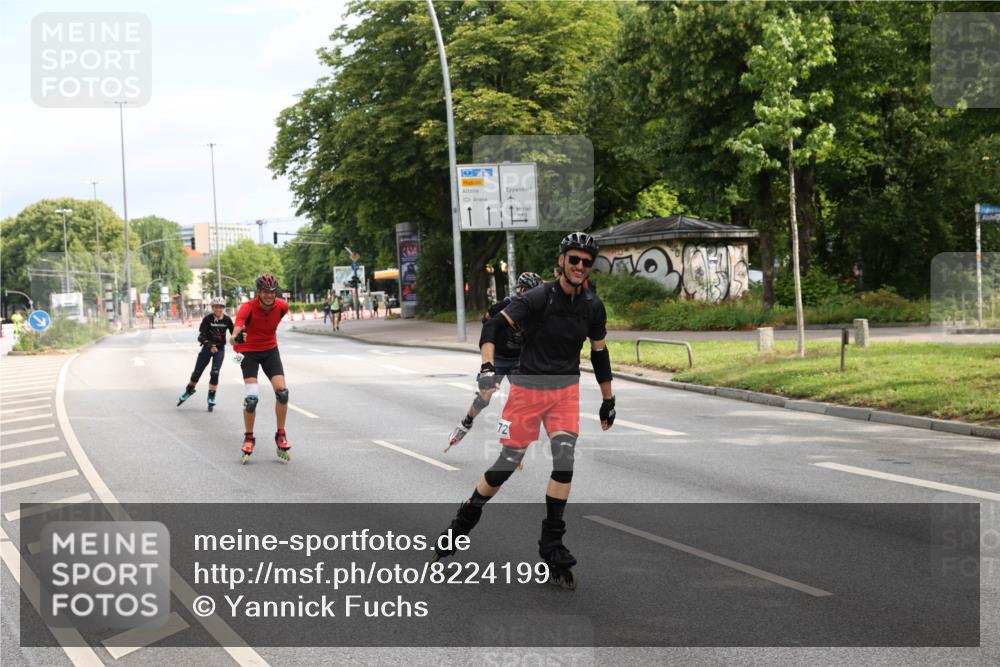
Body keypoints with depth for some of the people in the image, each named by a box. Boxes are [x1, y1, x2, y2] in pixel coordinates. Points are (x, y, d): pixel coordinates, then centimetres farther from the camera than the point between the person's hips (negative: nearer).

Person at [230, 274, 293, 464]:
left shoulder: (282, 306, -15)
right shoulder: (248, 308, -27)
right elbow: (234, 337, -40)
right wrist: (236, 338, -63)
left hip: (270, 350, 3)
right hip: (249, 352, -3)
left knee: (282, 391, -13)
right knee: (252, 397, -17)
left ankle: (281, 435, 4)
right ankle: (248, 438, 3)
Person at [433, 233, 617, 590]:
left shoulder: (593, 306, 2)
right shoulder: (538, 298, -14)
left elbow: (600, 353, 15)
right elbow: (493, 326, -20)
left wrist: (608, 401, 18)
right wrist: (488, 367, -36)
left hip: (566, 389, 3)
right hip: (528, 388, -3)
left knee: (565, 459, -14)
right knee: (508, 463, 0)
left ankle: (552, 546, -6)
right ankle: (464, 521, 25)